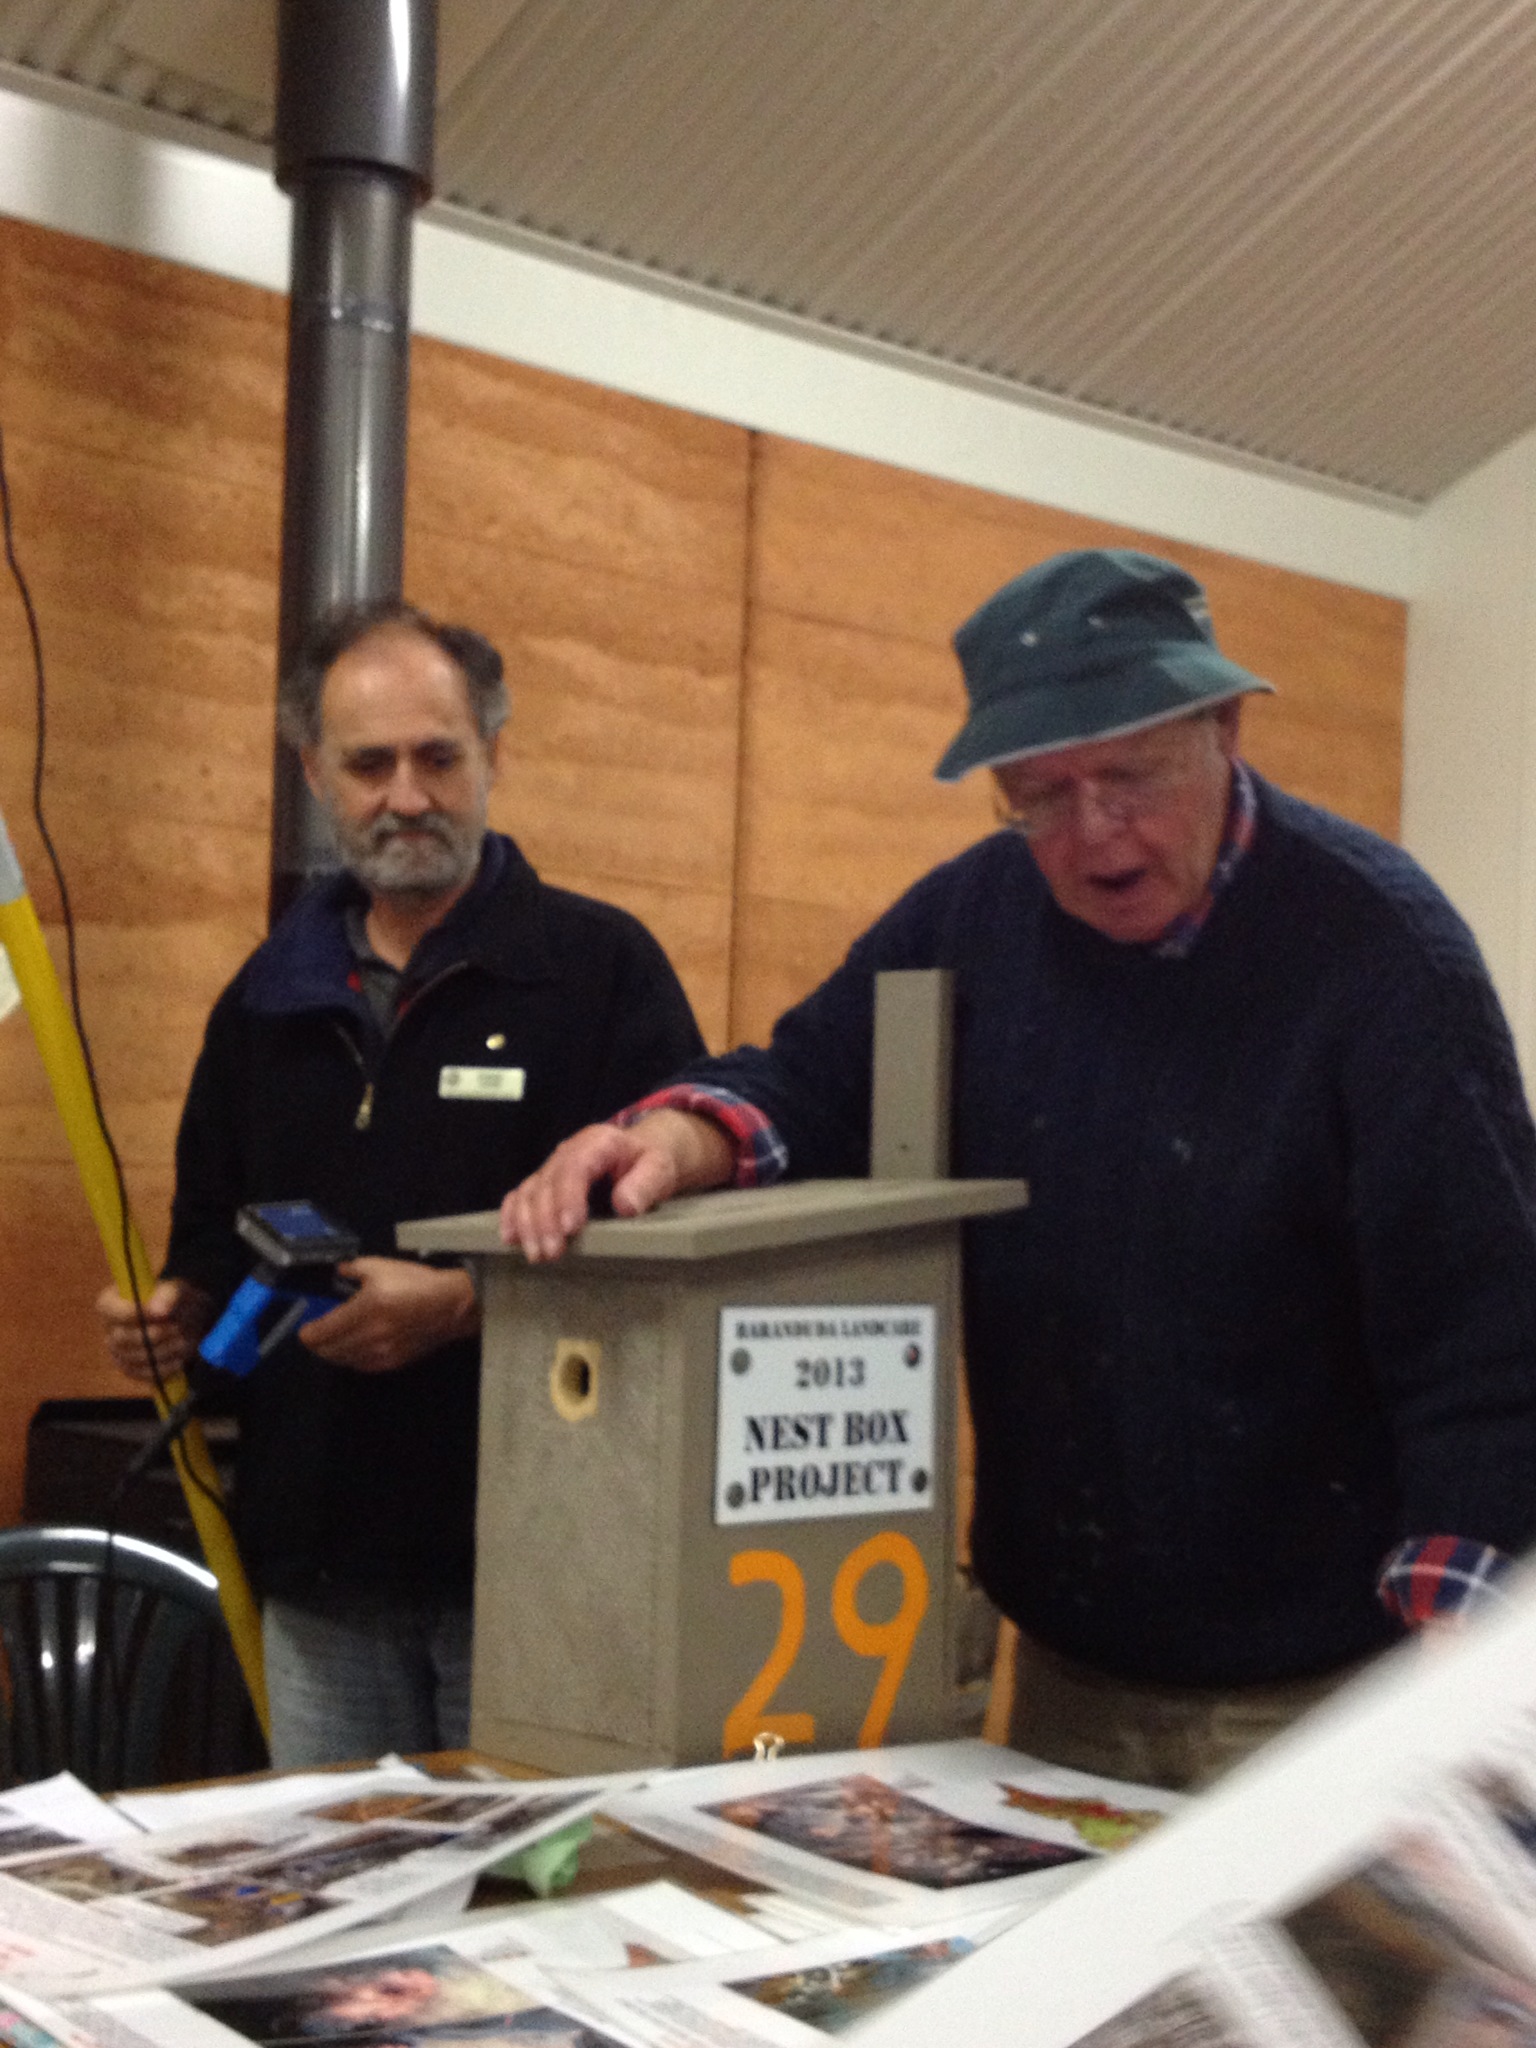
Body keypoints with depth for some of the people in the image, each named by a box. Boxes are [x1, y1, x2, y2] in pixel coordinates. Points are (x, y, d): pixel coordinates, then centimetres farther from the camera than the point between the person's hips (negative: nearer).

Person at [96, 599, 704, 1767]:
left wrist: (469, 1304, -21)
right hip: (318, 1567, 5)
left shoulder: (601, 965, -5)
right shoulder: (269, 998, 13)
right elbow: (214, 1228, 23)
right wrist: (186, 1309, 2)